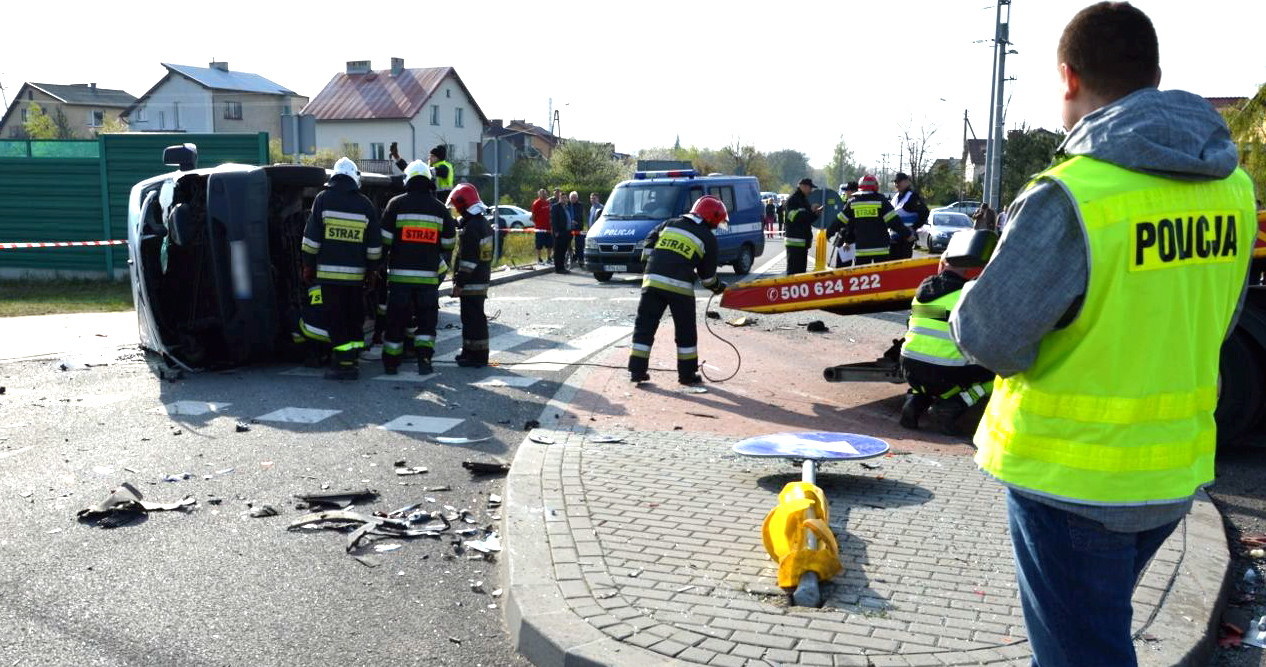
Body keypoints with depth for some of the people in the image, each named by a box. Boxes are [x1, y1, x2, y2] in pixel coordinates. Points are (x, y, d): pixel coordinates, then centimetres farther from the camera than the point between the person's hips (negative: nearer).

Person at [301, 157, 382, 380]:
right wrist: (371, 269, 17)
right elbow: (375, 243, 9)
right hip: (356, 273, 3)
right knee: (355, 318, 13)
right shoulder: (365, 204, 7)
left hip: (329, 271, -3)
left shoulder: (324, 199, -1)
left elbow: (312, 236, -3)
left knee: (336, 319, -1)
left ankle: (344, 364, -4)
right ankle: (351, 361, 16)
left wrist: (308, 265, 5)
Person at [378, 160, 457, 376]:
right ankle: (424, 357, -3)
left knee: (396, 318, 8)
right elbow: (448, 243, 8)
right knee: (427, 318, 10)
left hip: (400, 273, -1)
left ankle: (391, 363, 16)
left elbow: (384, 239, -2)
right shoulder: (439, 208, 4)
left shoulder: (396, 204, -3)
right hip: (429, 275, 1)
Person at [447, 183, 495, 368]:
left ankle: (477, 356, -1)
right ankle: (469, 352, 25)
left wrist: (459, 283, -16)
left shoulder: (471, 228, -19)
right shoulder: (484, 223, 12)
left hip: (471, 283, -10)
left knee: (473, 319, -5)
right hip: (482, 280, 10)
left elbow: (468, 260, -21)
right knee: (473, 317, 16)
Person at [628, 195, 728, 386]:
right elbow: (707, 273, 10)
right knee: (686, 332, 12)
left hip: (652, 281, 3)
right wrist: (717, 286, 28)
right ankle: (687, 374, 17)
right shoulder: (708, 238, 6)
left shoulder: (669, 224, 15)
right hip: (680, 286, -3)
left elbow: (648, 246, 14)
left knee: (644, 327, 9)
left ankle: (637, 370, 9)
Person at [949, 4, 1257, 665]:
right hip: (1175, 470, 7)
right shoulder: (1231, 188, 0)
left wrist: (968, 299, 2)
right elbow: (1210, 324, 10)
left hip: (1072, 478, -7)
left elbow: (989, 335, -18)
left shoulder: (1069, 197, -24)